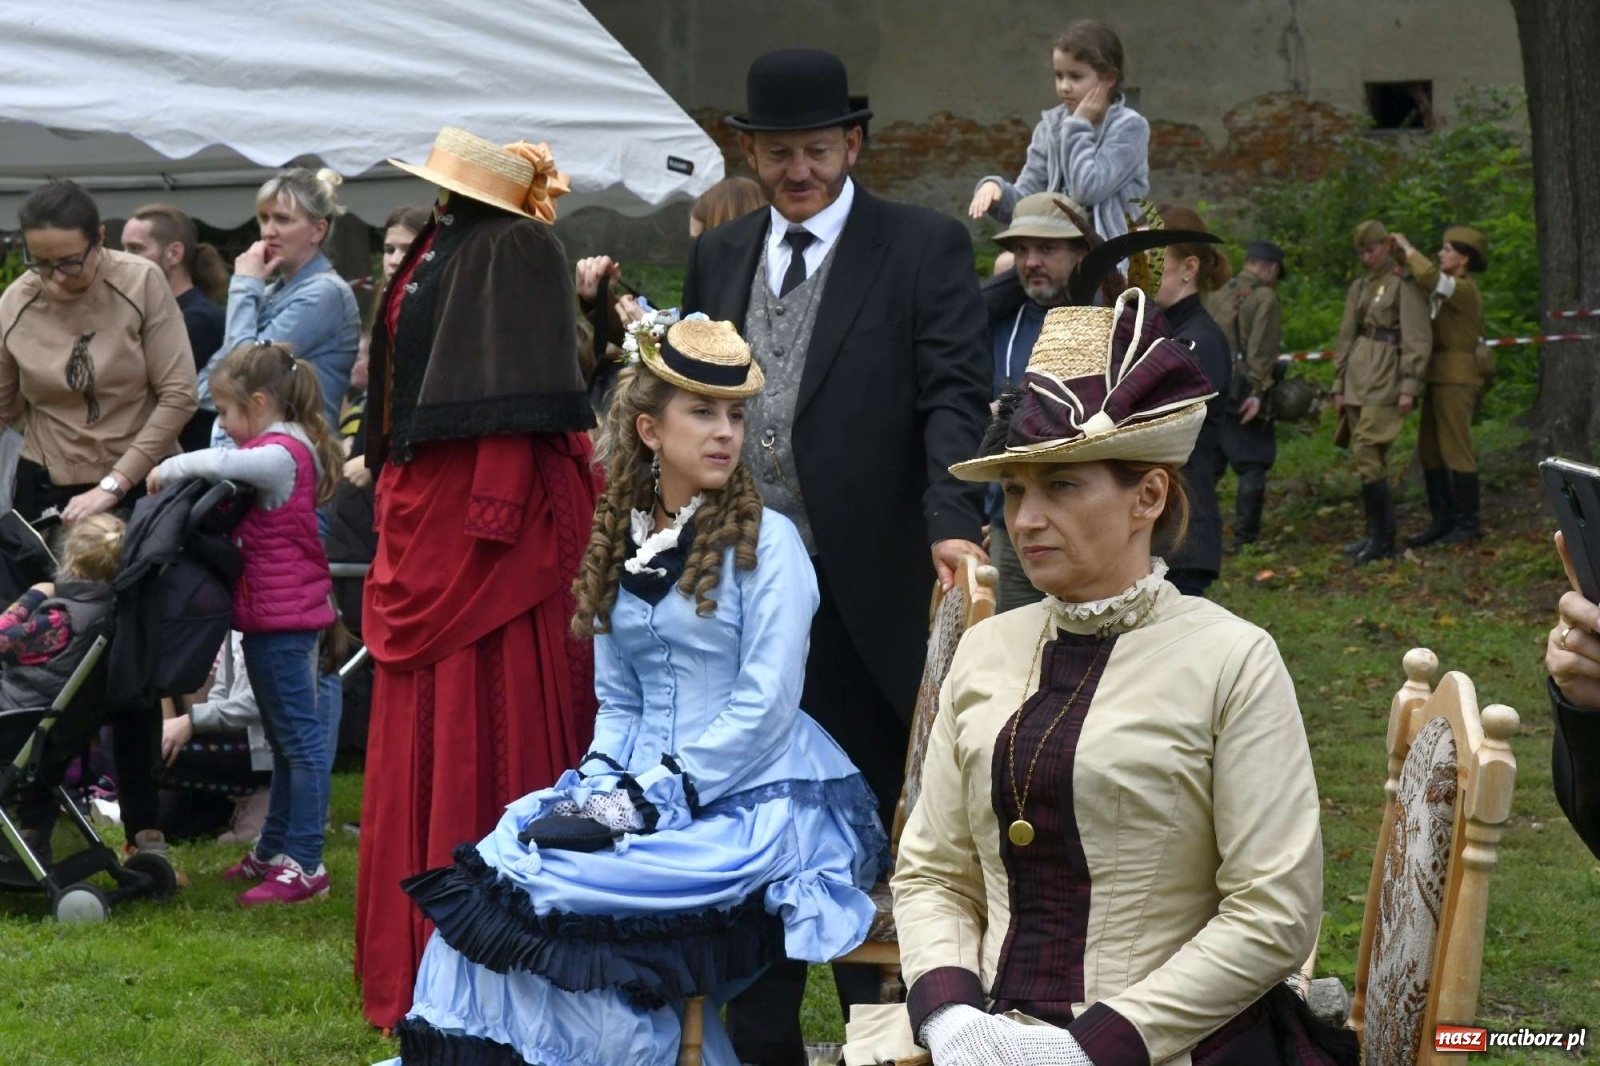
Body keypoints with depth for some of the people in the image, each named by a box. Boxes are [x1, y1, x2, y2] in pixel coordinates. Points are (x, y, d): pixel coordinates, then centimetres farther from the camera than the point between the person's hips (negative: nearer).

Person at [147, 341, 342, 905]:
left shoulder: (280, 454, -17)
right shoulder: (288, 450, 17)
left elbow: (222, 464, -33)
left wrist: (170, 469, -18)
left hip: (281, 618, -11)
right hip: (278, 614, 11)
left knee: (300, 736, -9)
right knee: (287, 737, 17)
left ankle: (304, 864, -9)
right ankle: (274, 851, 27)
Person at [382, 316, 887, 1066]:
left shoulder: (764, 542, -5)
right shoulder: (620, 544, 12)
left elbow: (765, 706, -12)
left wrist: (654, 798, -16)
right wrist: (603, 786, -4)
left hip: (751, 800, -6)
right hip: (641, 789, 6)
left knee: (562, 895, -25)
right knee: (498, 869, -18)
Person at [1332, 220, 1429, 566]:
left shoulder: (1404, 284, -5)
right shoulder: (1359, 287, 17)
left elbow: (1418, 339, -10)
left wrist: (1409, 386, -16)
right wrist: (1339, 386, 17)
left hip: (1385, 381, -8)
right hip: (1358, 380, 8)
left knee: (1366, 453, -15)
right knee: (1369, 457, 9)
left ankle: (1382, 537, -11)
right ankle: (1376, 533, 15)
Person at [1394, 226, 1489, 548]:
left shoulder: (1464, 289, -14)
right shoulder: (1446, 288, 18)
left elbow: (1428, 277, -30)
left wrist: (1407, 248, -16)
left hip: (1456, 379, -10)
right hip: (1438, 376, 10)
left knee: (1455, 449, -6)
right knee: (1430, 451, 10)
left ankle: (1468, 523, 0)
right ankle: (1442, 521, 15)